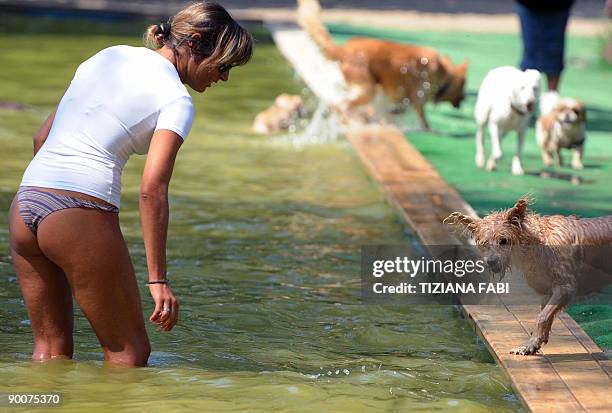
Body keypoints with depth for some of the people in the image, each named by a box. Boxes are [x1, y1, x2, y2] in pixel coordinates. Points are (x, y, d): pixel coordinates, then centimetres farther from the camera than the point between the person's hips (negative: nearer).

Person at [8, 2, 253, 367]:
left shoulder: (109, 55, 18)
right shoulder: (176, 101, -3)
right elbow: (152, 189, -13)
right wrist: (158, 279, -12)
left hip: (25, 202, 7)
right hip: (82, 213, -7)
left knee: (51, 349, 17)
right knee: (129, 353, 4)